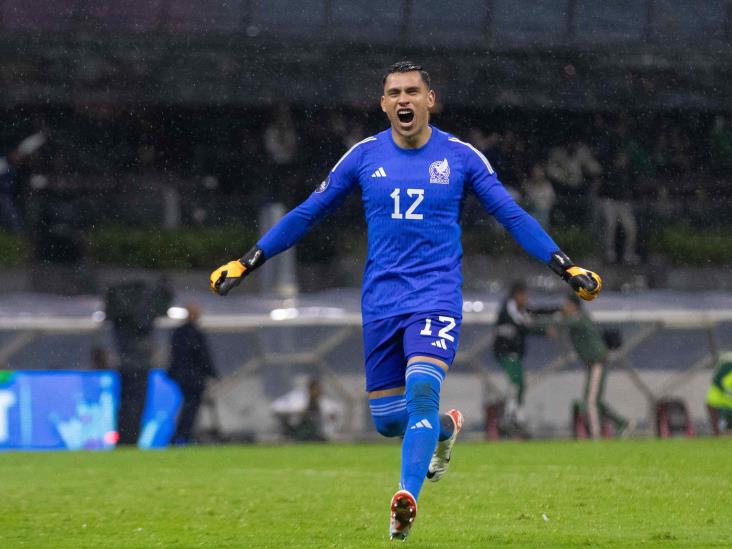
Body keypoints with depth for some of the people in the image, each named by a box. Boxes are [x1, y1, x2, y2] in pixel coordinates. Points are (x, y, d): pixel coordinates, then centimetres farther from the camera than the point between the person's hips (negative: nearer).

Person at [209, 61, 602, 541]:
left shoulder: (461, 157, 1)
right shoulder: (364, 156, 5)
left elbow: (512, 215, 3)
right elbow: (308, 213, 11)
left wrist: (565, 266, -6)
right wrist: (248, 263, 8)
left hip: (437, 298, -3)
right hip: (381, 302, 3)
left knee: (421, 387, -27)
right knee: (387, 420, 6)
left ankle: (407, 498, -33)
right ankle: (445, 427, 39)